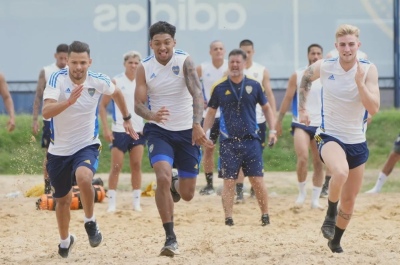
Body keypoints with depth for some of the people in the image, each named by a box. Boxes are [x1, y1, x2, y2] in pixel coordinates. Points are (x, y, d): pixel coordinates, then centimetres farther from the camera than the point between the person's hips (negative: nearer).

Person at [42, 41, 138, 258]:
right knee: (62, 200, 14)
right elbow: (46, 112, -33)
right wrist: (68, 102, -49)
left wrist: (127, 119, 21)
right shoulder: (57, 79, -19)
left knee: (83, 177, -33)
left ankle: (90, 222, -7)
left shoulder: (98, 81, -11)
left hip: (87, 146, -1)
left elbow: (116, 93, 14)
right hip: (59, 150, 1)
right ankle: (65, 240, 42)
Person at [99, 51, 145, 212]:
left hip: (139, 130, 3)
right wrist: (106, 129, -9)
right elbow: (102, 105, -2)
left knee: (136, 166, 4)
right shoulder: (116, 82, -3)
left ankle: (136, 201, 10)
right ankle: (112, 202, 2)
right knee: (116, 167, -3)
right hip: (119, 131, -3)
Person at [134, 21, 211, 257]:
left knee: (188, 194, 6)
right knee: (163, 177, -25)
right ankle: (170, 238, -16)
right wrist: (152, 115, -32)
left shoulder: (185, 61, -12)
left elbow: (197, 94, -24)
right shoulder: (144, 68, -6)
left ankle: (175, 186, 46)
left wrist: (197, 125, -40)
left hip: (186, 131, 0)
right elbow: (138, 104, -8)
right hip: (159, 131, 0)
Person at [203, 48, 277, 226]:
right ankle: (228, 219, 4)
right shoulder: (219, 87, 2)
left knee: (257, 180, -1)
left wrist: (272, 130, 1)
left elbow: (266, 108, 12)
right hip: (228, 141, 0)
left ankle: (265, 216, 13)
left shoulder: (254, 85, 3)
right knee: (228, 181, -2)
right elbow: (211, 112, 10)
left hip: (251, 140, 0)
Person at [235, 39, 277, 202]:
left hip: (258, 120, 2)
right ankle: (239, 192, -9)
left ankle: (255, 189, 24)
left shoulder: (262, 71, 5)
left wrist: (273, 117, -3)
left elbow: (269, 94, 6)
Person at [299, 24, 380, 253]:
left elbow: (374, 109, -19)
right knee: (341, 173, -36)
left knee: (349, 200, 12)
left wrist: (360, 82, -30)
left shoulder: (368, 70, -11)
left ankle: (336, 242, 35)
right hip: (330, 137, -2)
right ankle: (330, 215, -11)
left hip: (357, 142, 2)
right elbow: (306, 78, 15)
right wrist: (303, 108, 13)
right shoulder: (323, 67, -9)